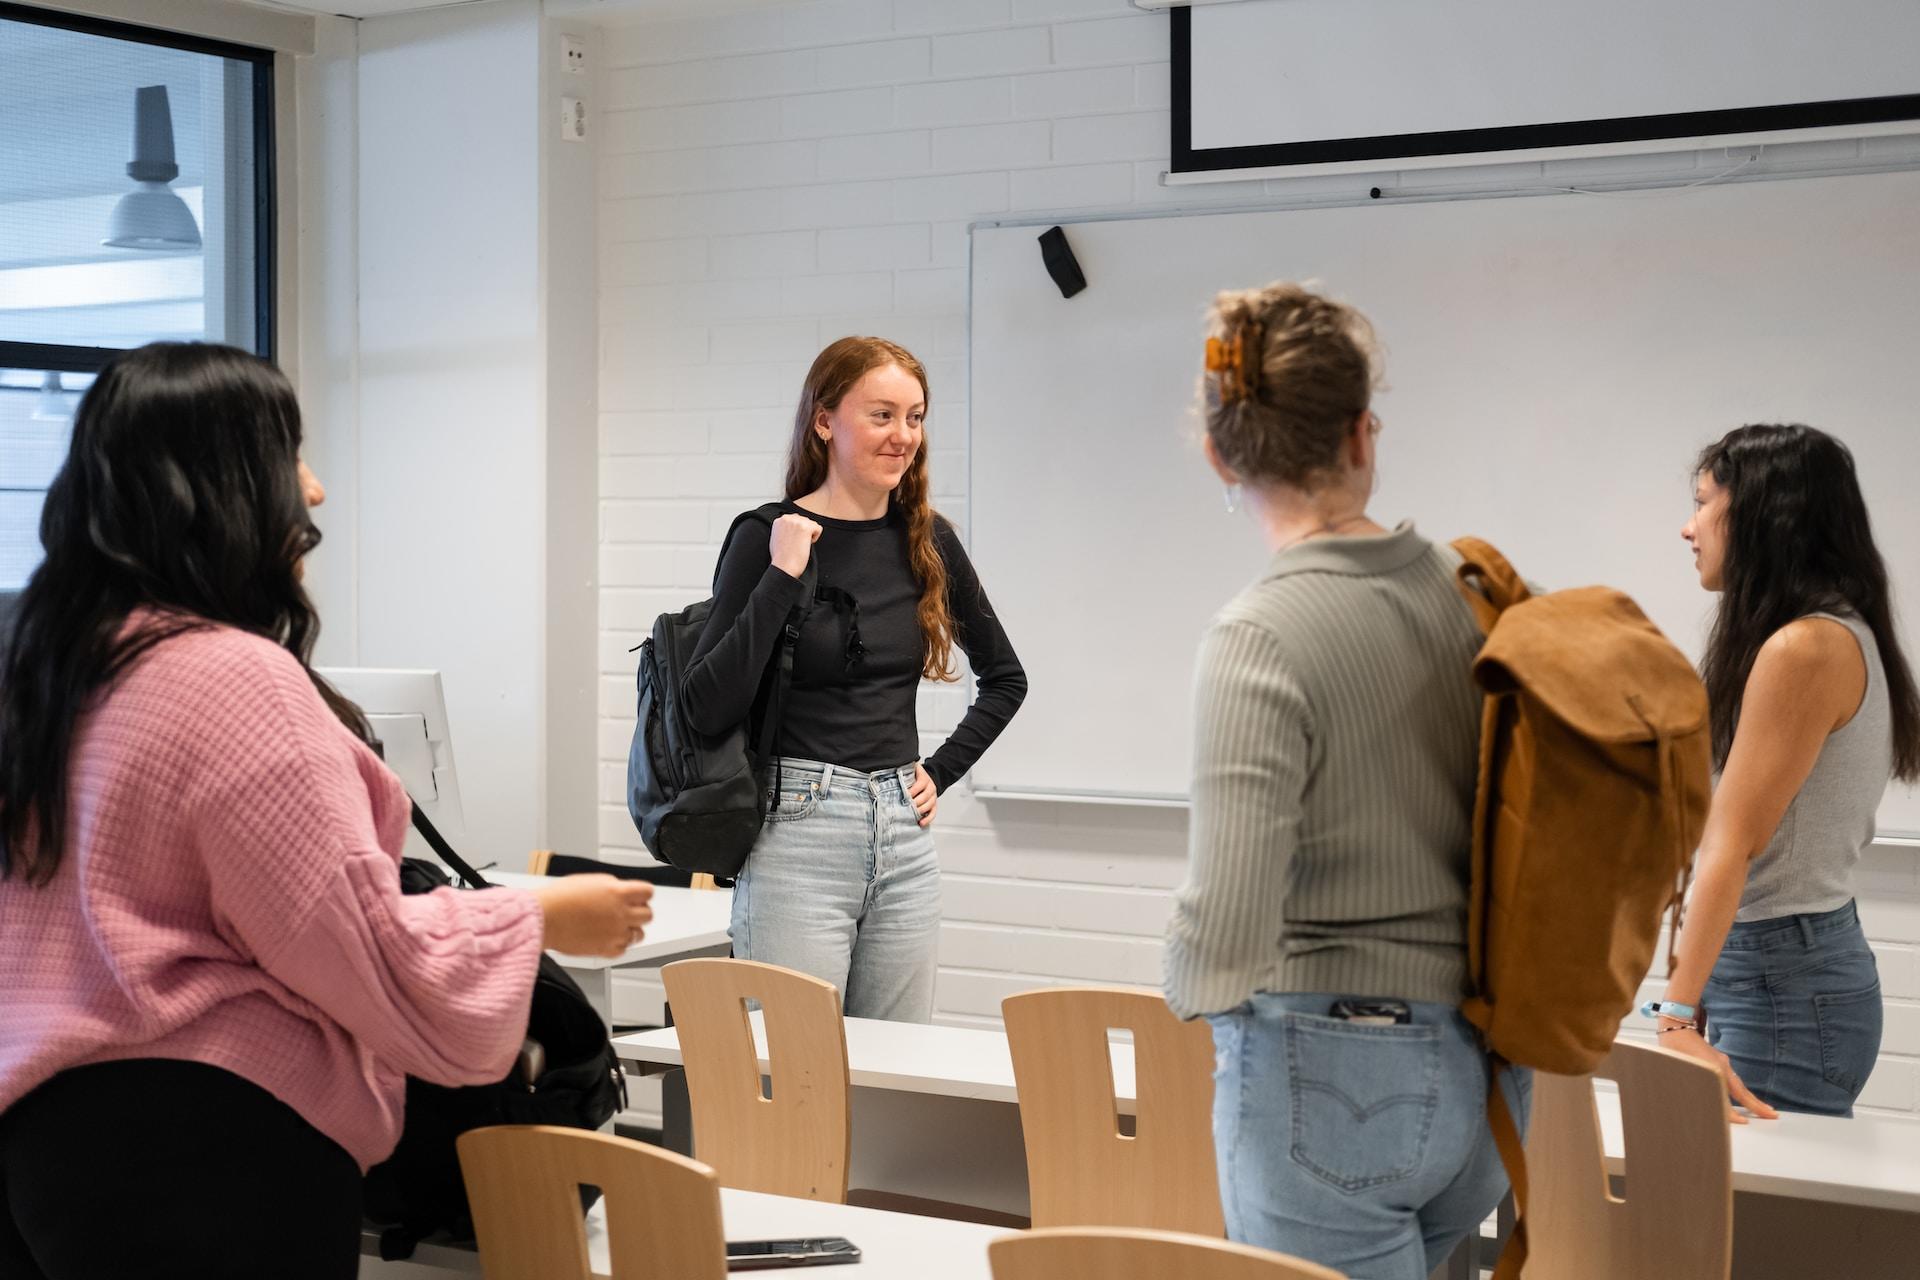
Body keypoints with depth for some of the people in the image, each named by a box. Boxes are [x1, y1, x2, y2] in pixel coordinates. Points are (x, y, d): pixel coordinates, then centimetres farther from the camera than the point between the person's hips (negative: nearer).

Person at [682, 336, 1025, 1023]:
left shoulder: (927, 540, 7)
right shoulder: (768, 540, -6)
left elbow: (1005, 677, 20)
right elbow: (707, 708, -15)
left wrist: (940, 771, 9)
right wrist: (781, 577, -18)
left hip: (904, 841, 5)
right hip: (798, 841, -5)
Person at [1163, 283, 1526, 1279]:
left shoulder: (1259, 636, -18)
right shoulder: (1473, 590, -1)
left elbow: (1227, 921, -23)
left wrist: (1187, 989, -1)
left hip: (1327, 1075, -6)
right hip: (1481, 1073, 6)